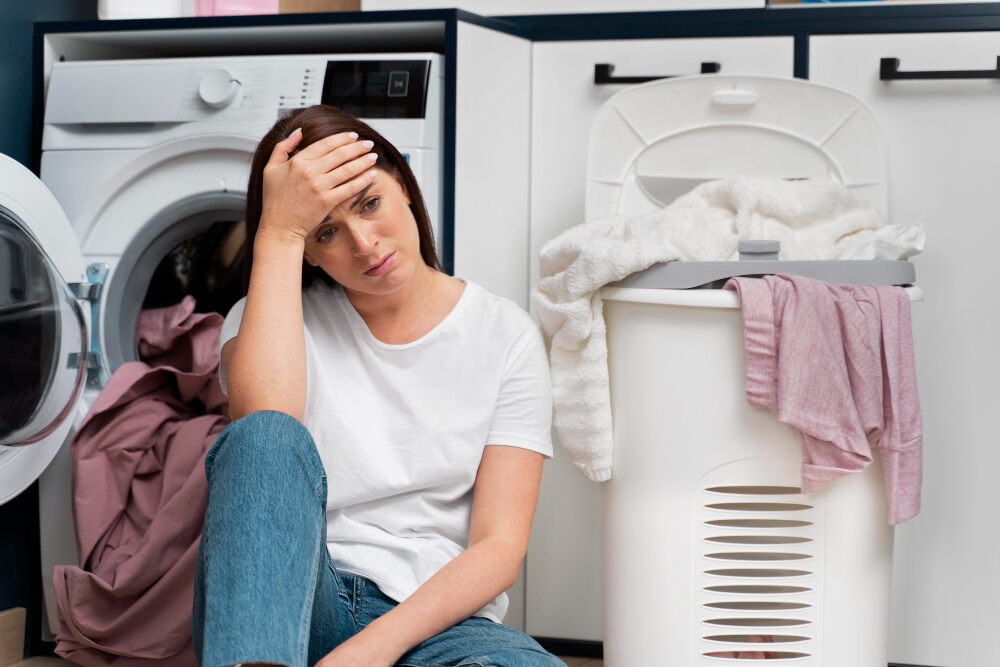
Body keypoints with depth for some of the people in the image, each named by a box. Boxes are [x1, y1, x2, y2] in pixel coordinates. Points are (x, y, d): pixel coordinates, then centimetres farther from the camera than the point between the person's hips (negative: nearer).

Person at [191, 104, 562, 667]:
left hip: (433, 615, 0)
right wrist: (278, 234, -12)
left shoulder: (505, 335, 6)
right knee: (267, 436, -32)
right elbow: (264, 424, -18)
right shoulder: (277, 317, 9)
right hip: (293, 601, 1)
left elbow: (500, 546, -1)